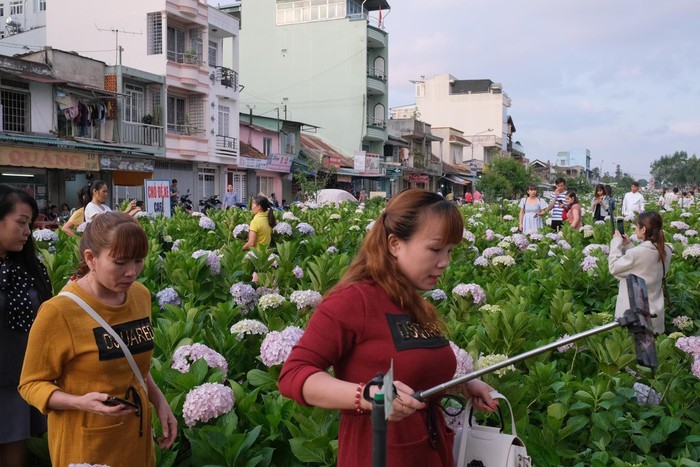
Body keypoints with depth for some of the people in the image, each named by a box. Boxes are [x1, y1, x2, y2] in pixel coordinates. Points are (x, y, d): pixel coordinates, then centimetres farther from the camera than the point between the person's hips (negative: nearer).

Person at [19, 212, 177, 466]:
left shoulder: (141, 295, -2)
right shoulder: (58, 312, -20)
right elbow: (32, 383, -11)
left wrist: (159, 400, 3)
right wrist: (80, 403, -26)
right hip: (86, 446, -5)